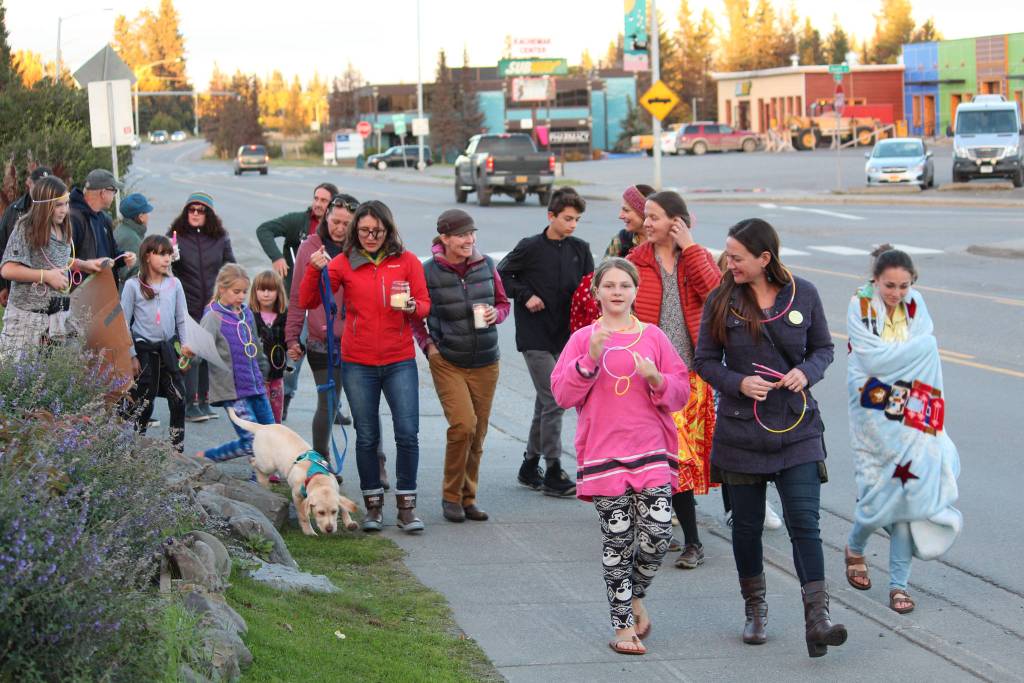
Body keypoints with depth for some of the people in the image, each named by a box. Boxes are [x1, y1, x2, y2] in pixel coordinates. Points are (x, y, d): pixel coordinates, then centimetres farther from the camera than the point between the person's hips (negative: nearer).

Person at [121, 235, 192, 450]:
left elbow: (182, 318, 9)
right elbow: (124, 323, -2)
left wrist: (185, 343, -3)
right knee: (143, 402, 2)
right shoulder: (133, 285, -4)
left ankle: (177, 447, 7)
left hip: (169, 348, 3)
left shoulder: (174, 284, 4)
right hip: (143, 349, -3)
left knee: (178, 398, -2)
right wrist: (131, 355, -4)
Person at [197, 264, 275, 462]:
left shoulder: (247, 314, 10)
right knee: (252, 443, -10)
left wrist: (264, 372, 28)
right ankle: (205, 458, 8)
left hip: (255, 386, 7)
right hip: (232, 391, -7)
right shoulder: (213, 317, -9)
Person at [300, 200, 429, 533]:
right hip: (358, 364, 0)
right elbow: (307, 302, -1)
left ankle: (406, 506, 4)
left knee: (408, 433, -7)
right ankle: (373, 505, 18)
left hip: (400, 361, 0)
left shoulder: (407, 261, 3)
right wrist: (314, 270, -17)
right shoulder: (343, 263, 1)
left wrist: (411, 307, -17)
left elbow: (425, 304, 5)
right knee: (367, 437, 6)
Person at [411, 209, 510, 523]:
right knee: (463, 425, -18)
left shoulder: (486, 265, 2)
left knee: (478, 434, 7)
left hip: (485, 363, 4)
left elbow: (503, 303, 13)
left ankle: (469, 497, 23)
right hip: (447, 363, -4)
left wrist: (495, 314, -8)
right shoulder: (429, 271, -8)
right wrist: (427, 344, -3)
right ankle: (451, 495, 1)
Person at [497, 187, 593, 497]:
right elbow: (502, 274, 2)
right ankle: (553, 474, -3)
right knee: (554, 402, -9)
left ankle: (530, 466, 26)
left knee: (545, 402, 13)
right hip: (535, 335, -5)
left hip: (564, 335, 5)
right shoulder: (530, 247, -7)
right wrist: (525, 296, -9)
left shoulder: (580, 249, 5)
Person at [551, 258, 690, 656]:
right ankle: (623, 625, 12)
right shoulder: (582, 339, 4)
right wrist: (591, 358, -15)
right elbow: (562, 394, -3)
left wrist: (656, 379, -11)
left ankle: (636, 595, 19)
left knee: (658, 531, -10)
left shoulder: (653, 337, 8)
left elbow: (680, 393, 10)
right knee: (618, 539, 0)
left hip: (652, 450, 2)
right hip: (604, 453, -1)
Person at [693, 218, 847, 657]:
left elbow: (824, 347, 10)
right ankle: (755, 610, 27)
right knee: (747, 524, 9)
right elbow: (704, 360, 2)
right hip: (740, 429, 1)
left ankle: (817, 620, -12)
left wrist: (806, 371, -12)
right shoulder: (720, 301, -3)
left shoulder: (803, 295, -1)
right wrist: (739, 382, -16)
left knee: (805, 521, -10)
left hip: (797, 428, -1)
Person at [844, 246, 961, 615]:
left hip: (911, 418, 3)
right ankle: (855, 549, 31)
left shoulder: (915, 305, 4)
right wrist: (917, 346, -12)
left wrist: (891, 353, -17)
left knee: (908, 491, -4)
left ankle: (899, 583, 5)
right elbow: (873, 359, -16)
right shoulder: (860, 307, -7)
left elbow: (928, 350, -5)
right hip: (874, 418, -3)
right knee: (879, 494, -3)